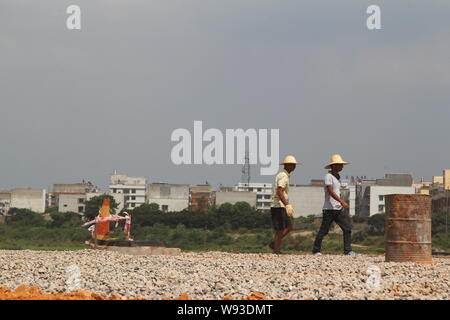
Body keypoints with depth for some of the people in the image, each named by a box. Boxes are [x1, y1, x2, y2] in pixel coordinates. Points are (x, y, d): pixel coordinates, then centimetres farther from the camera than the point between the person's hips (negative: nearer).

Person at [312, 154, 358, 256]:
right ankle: (316, 250, 10)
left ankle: (348, 250, -1)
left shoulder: (337, 177, 16)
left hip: (339, 208, 8)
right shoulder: (328, 176, -10)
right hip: (330, 208, -8)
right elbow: (330, 191, -21)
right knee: (323, 230, -1)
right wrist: (342, 201, -30)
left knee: (347, 228, -2)